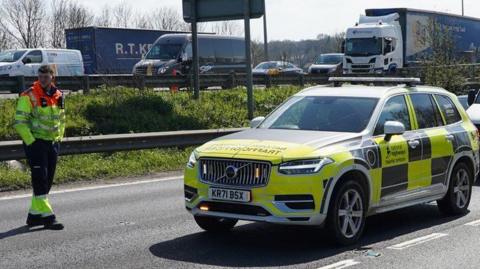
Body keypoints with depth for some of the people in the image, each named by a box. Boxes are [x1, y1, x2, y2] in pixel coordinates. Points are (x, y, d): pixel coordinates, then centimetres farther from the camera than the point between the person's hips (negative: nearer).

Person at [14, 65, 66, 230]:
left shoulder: (59, 96, 9)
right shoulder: (29, 96, -11)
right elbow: (19, 122, -12)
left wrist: (58, 138, 12)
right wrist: (31, 142, -16)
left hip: (52, 143, 7)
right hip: (35, 143, -7)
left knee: (47, 181, 10)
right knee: (40, 180, -9)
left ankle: (34, 215, 22)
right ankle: (47, 216, -9)